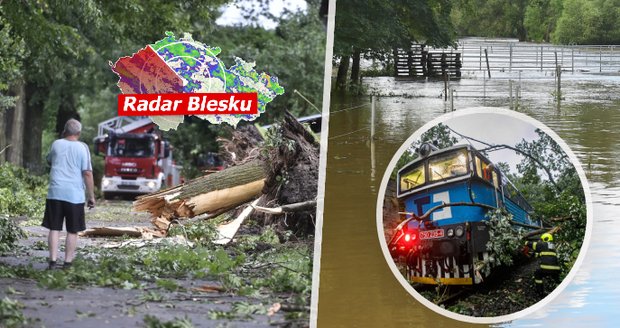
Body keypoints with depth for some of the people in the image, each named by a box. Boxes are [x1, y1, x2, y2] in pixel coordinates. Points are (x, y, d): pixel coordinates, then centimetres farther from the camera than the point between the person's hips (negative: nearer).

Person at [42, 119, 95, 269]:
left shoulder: (56, 144, 4)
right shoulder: (82, 147, -4)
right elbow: (87, 173, -8)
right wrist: (91, 196, -2)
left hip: (55, 193, 2)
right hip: (75, 195, -2)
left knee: (54, 229, 6)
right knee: (72, 231, 6)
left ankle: (53, 261, 1)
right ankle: (67, 262, 6)